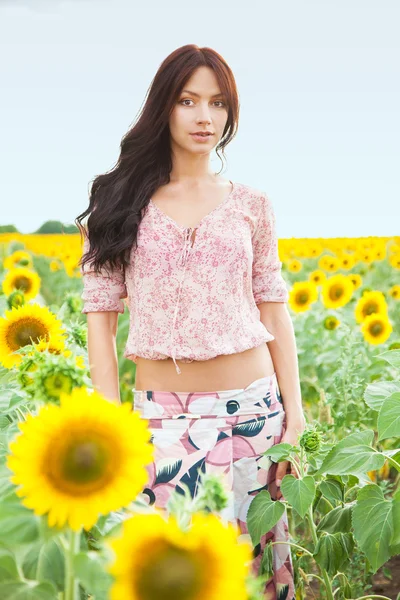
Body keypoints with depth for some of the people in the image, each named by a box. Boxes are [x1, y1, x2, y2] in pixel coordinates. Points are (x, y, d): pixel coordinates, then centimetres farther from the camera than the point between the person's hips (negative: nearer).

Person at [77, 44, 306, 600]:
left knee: (249, 550, 9)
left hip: (252, 404, 2)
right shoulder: (122, 201, 3)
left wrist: (294, 409, 3)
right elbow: (100, 313, 0)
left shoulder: (251, 204, 6)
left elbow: (272, 309, 7)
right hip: (163, 412, -1)